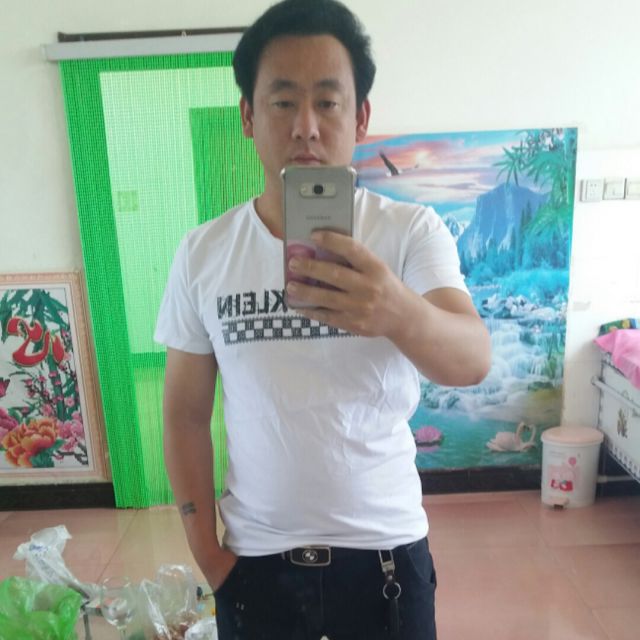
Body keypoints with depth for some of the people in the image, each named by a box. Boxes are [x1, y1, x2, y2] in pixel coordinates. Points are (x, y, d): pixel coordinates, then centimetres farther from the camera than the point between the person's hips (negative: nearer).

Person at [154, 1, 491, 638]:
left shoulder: (412, 231, -12)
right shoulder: (201, 253, -7)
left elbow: (473, 361, -26)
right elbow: (185, 413, -1)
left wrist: (398, 312, -47)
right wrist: (205, 550, 0)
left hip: (386, 548, 0)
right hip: (254, 557, 1)